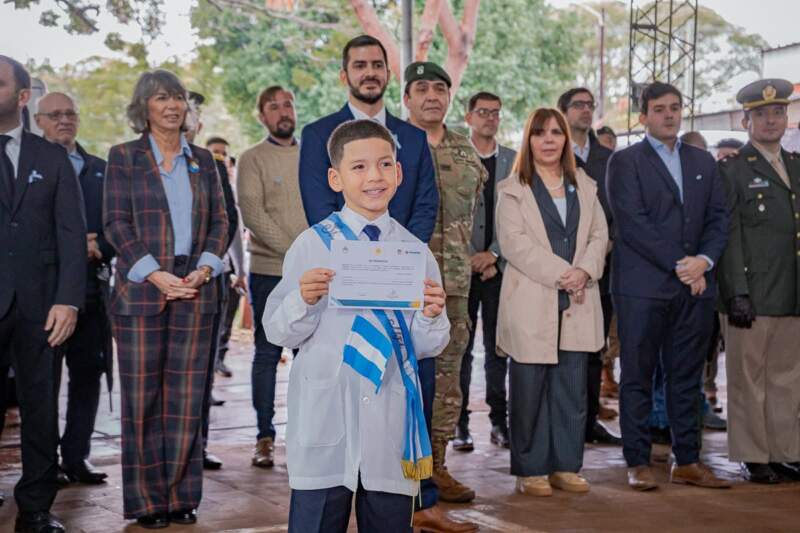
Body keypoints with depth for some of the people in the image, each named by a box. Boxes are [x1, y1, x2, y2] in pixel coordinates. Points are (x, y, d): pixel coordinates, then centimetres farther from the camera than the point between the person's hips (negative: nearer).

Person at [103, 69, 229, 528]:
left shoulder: (203, 160, 13)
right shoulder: (124, 157, 5)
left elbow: (220, 222, 10)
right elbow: (116, 223, -2)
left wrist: (204, 269, -7)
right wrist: (156, 275, -13)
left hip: (196, 288, 2)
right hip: (141, 289, -2)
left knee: (187, 395, 2)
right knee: (143, 395, 0)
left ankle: (182, 494, 10)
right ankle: (147, 499, 8)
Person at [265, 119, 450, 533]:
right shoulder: (311, 245, -1)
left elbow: (426, 347, 7)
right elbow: (278, 332, 0)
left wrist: (431, 316, -13)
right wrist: (303, 300, -18)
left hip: (391, 415, 2)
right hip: (325, 415, -2)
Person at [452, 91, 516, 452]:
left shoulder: (513, 161, 9)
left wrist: (493, 254, -5)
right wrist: (473, 260, -7)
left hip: (499, 266, 2)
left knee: (498, 347, 5)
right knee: (459, 347, 1)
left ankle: (499, 421, 11)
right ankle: (459, 423, 6)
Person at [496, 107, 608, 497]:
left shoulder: (584, 187, 18)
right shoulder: (513, 190, 3)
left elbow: (599, 235, 10)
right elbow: (514, 243, -9)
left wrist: (584, 271, -9)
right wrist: (561, 274, -15)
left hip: (577, 303, 4)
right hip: (531, 303, -4)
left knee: (572, 389, 5)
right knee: (530, 390, -1)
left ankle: (566, 466, 13)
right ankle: (531, 470, 6)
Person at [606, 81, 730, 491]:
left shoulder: (702, 162, 17)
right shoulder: (625, 162, 0)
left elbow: (718, 218, 11)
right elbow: (632, 223, -10)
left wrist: (704, 260, -7)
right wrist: (679, 264, -13)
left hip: (694, 286, 5)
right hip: (643, 285, -5)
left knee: (687, 377, 8)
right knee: (638, 377, 0)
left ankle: (687, 461, 15)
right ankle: (638, 463, 6)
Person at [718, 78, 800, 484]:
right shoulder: (732, 169, -1)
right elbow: (729, 236, -8)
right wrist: (738, 293, -15)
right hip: (751, 295, -5)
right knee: (748, 379, 1)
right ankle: (753, 457, 9)